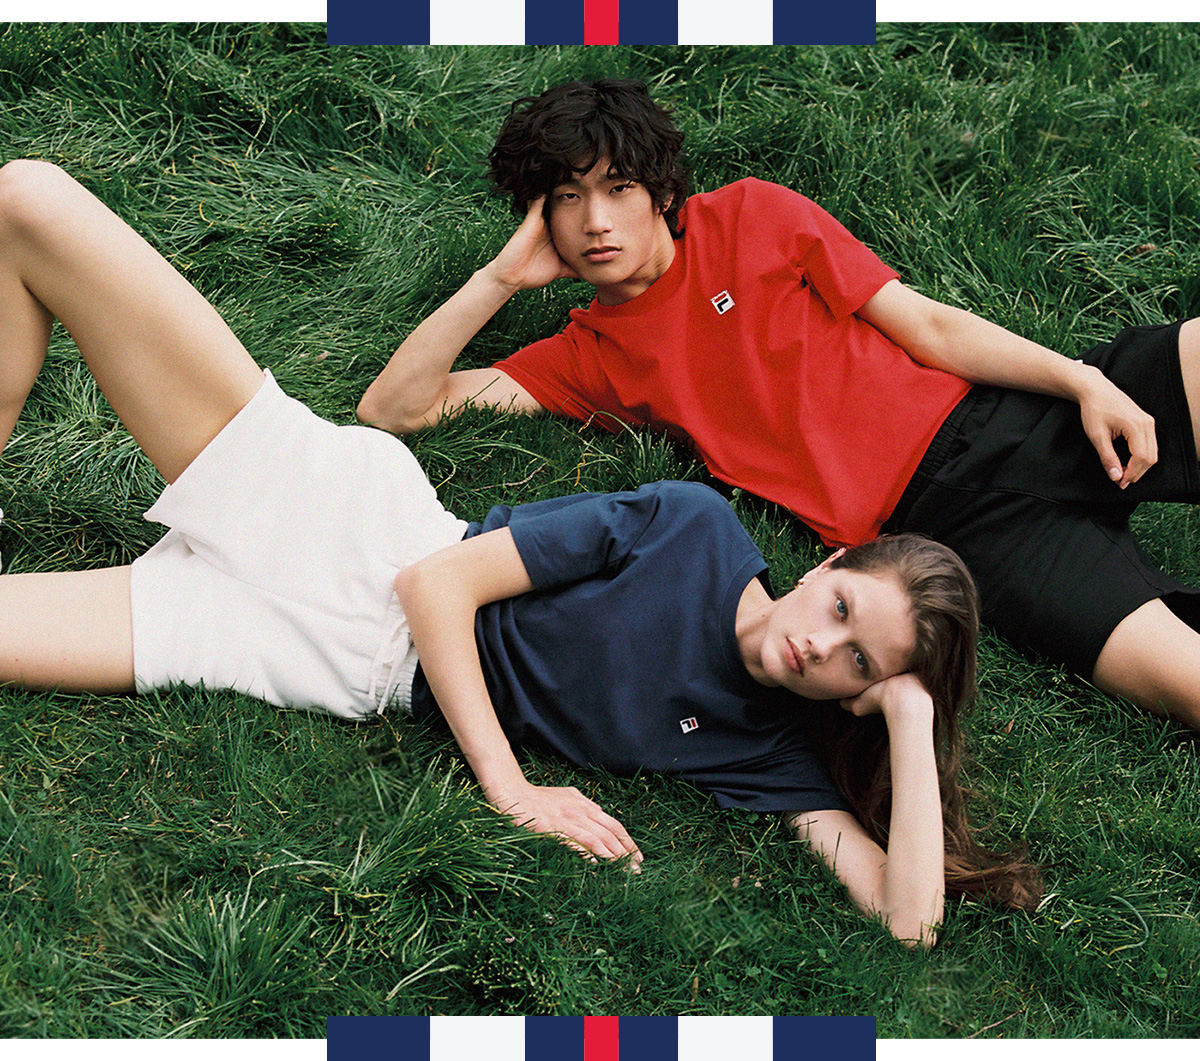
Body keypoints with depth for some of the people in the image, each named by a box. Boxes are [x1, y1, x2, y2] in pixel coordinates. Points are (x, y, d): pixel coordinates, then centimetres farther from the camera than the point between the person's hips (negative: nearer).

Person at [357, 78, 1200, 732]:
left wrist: (1083, 381, -6)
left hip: (1018, 413, 2)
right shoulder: (592, 356, 12)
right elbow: (392, 408, 6)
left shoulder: (751, 217, 10)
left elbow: (928, 327, 7)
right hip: (935, 519, -1)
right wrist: (504, 275, 1)